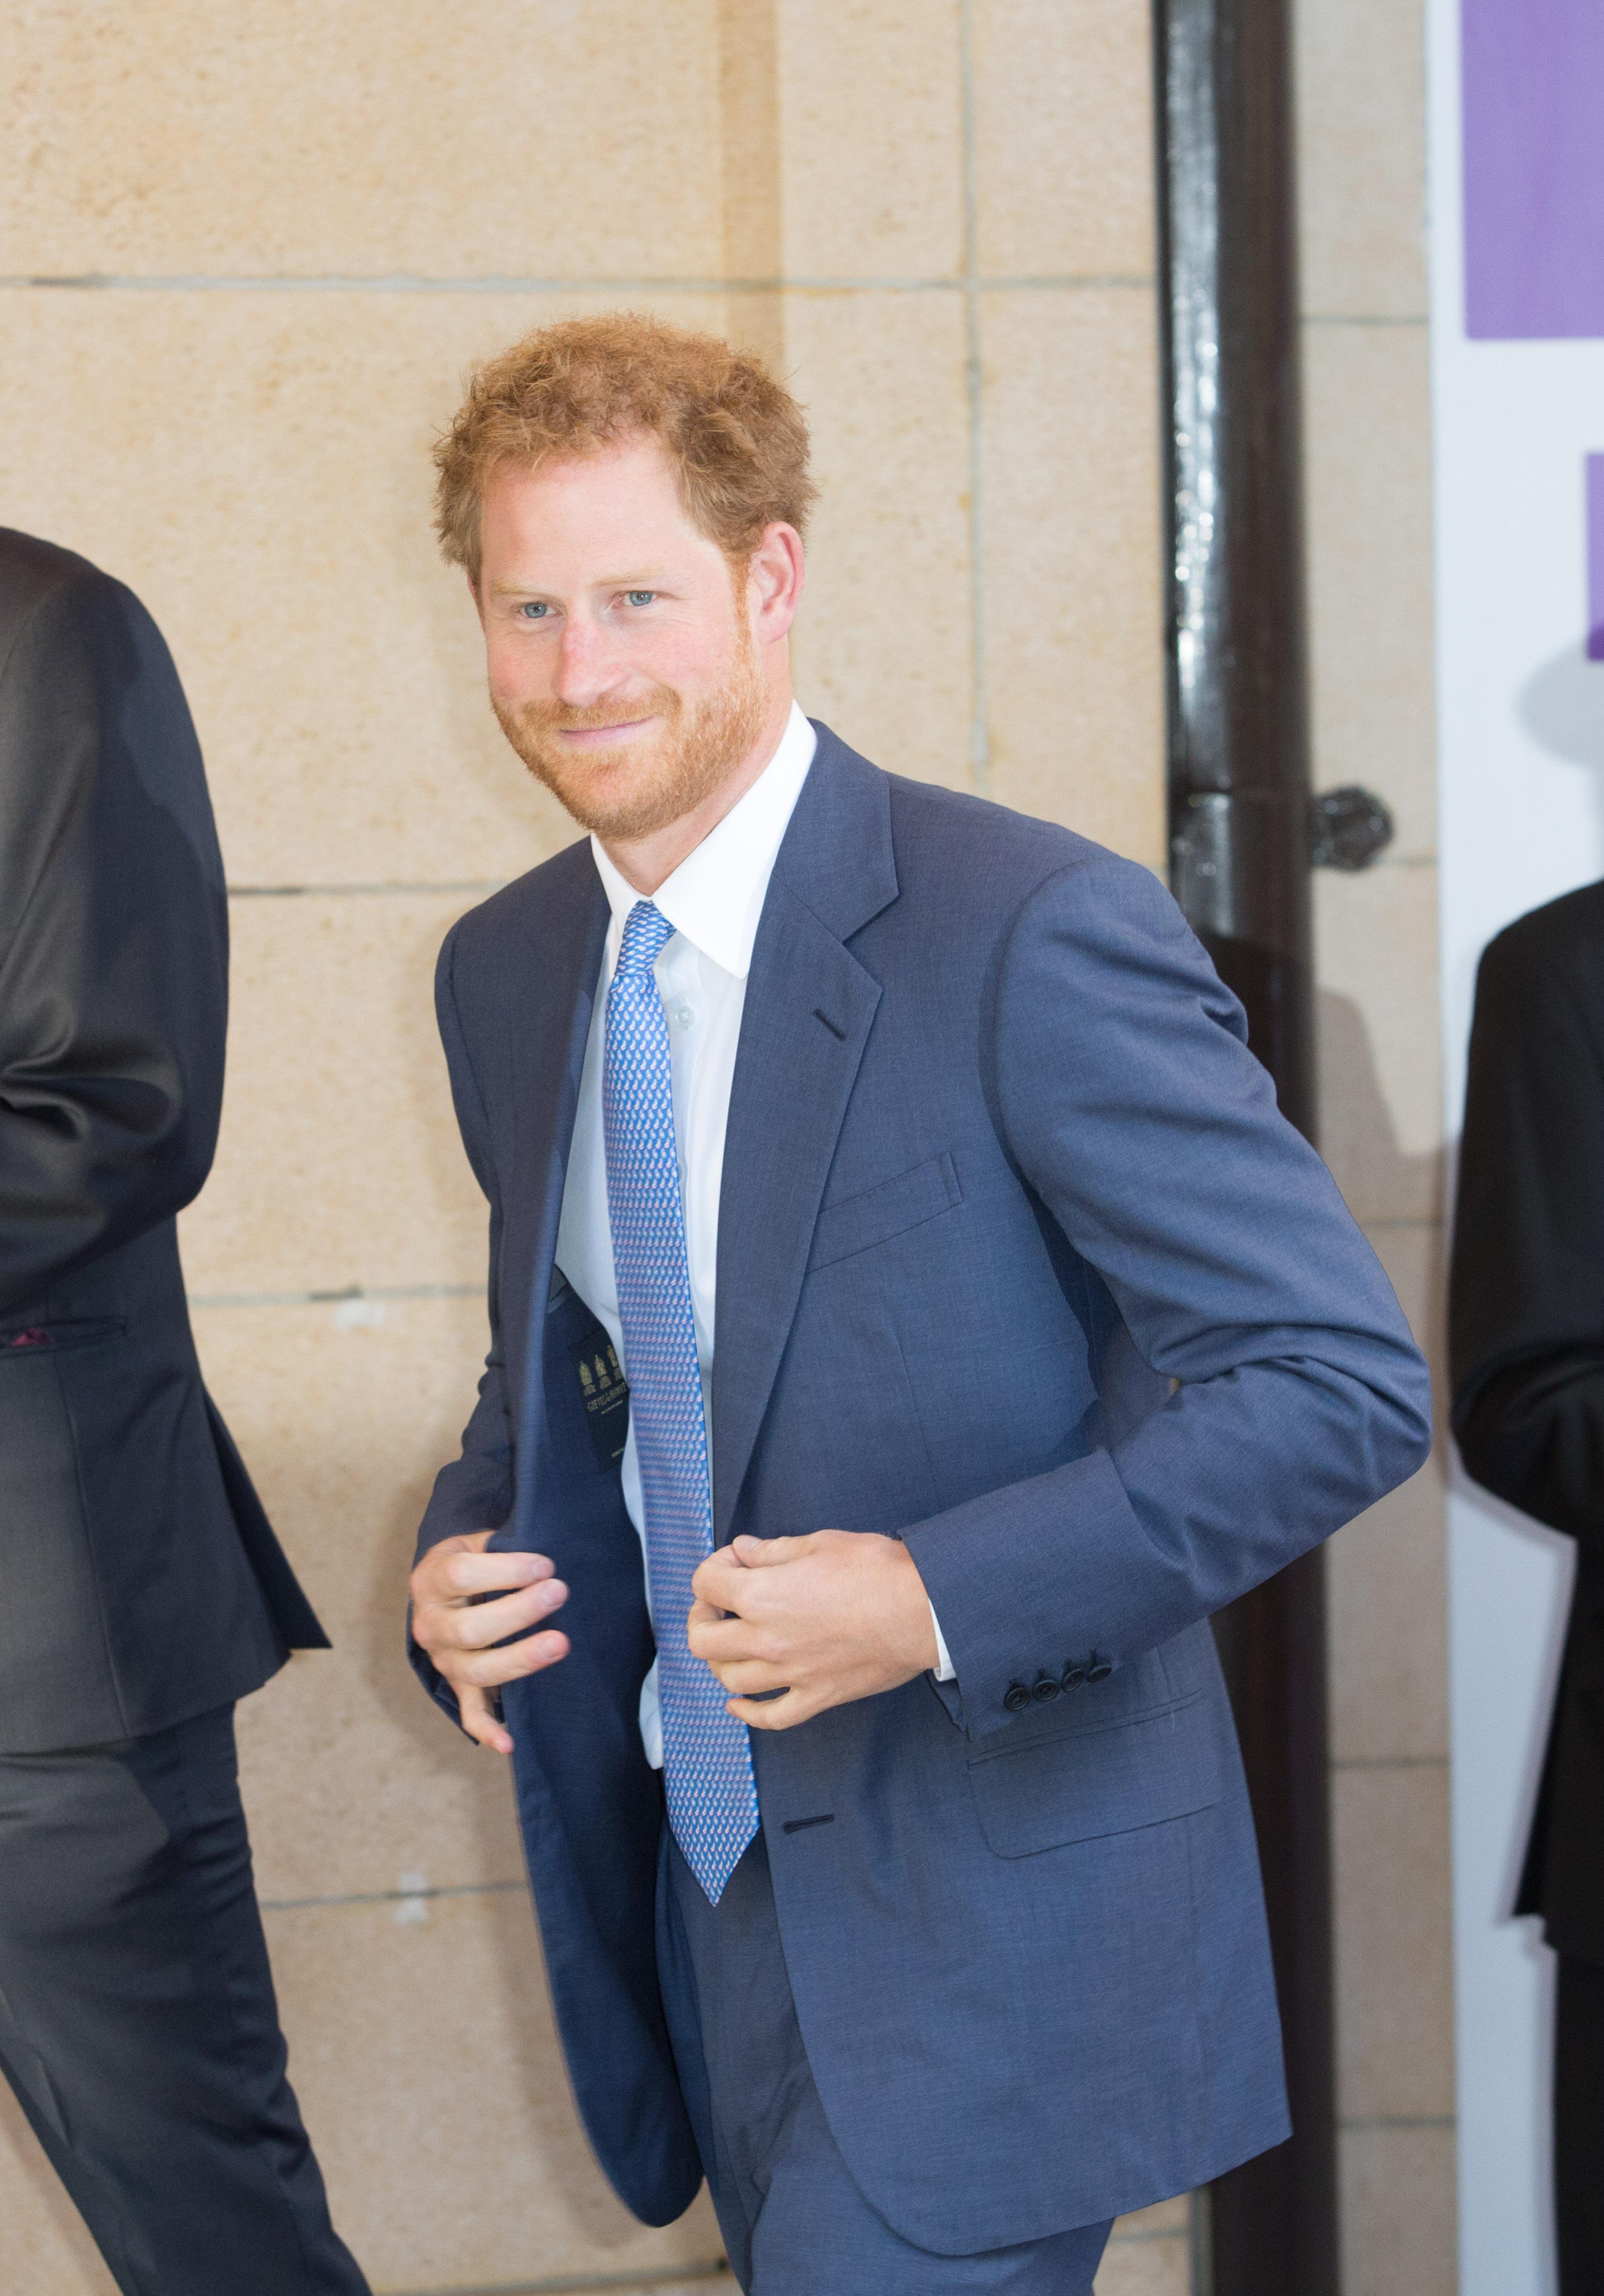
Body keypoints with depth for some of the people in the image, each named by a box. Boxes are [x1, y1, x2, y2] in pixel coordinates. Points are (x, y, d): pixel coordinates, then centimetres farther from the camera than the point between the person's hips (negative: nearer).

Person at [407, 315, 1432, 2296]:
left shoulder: (1034, 937, -18)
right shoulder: (504, 973, 5)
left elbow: (1340, 1382, -18)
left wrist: (939, 1598, -26)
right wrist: (463, 1565, -1)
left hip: (993, 1916, -7)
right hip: (711, 1884, 7)